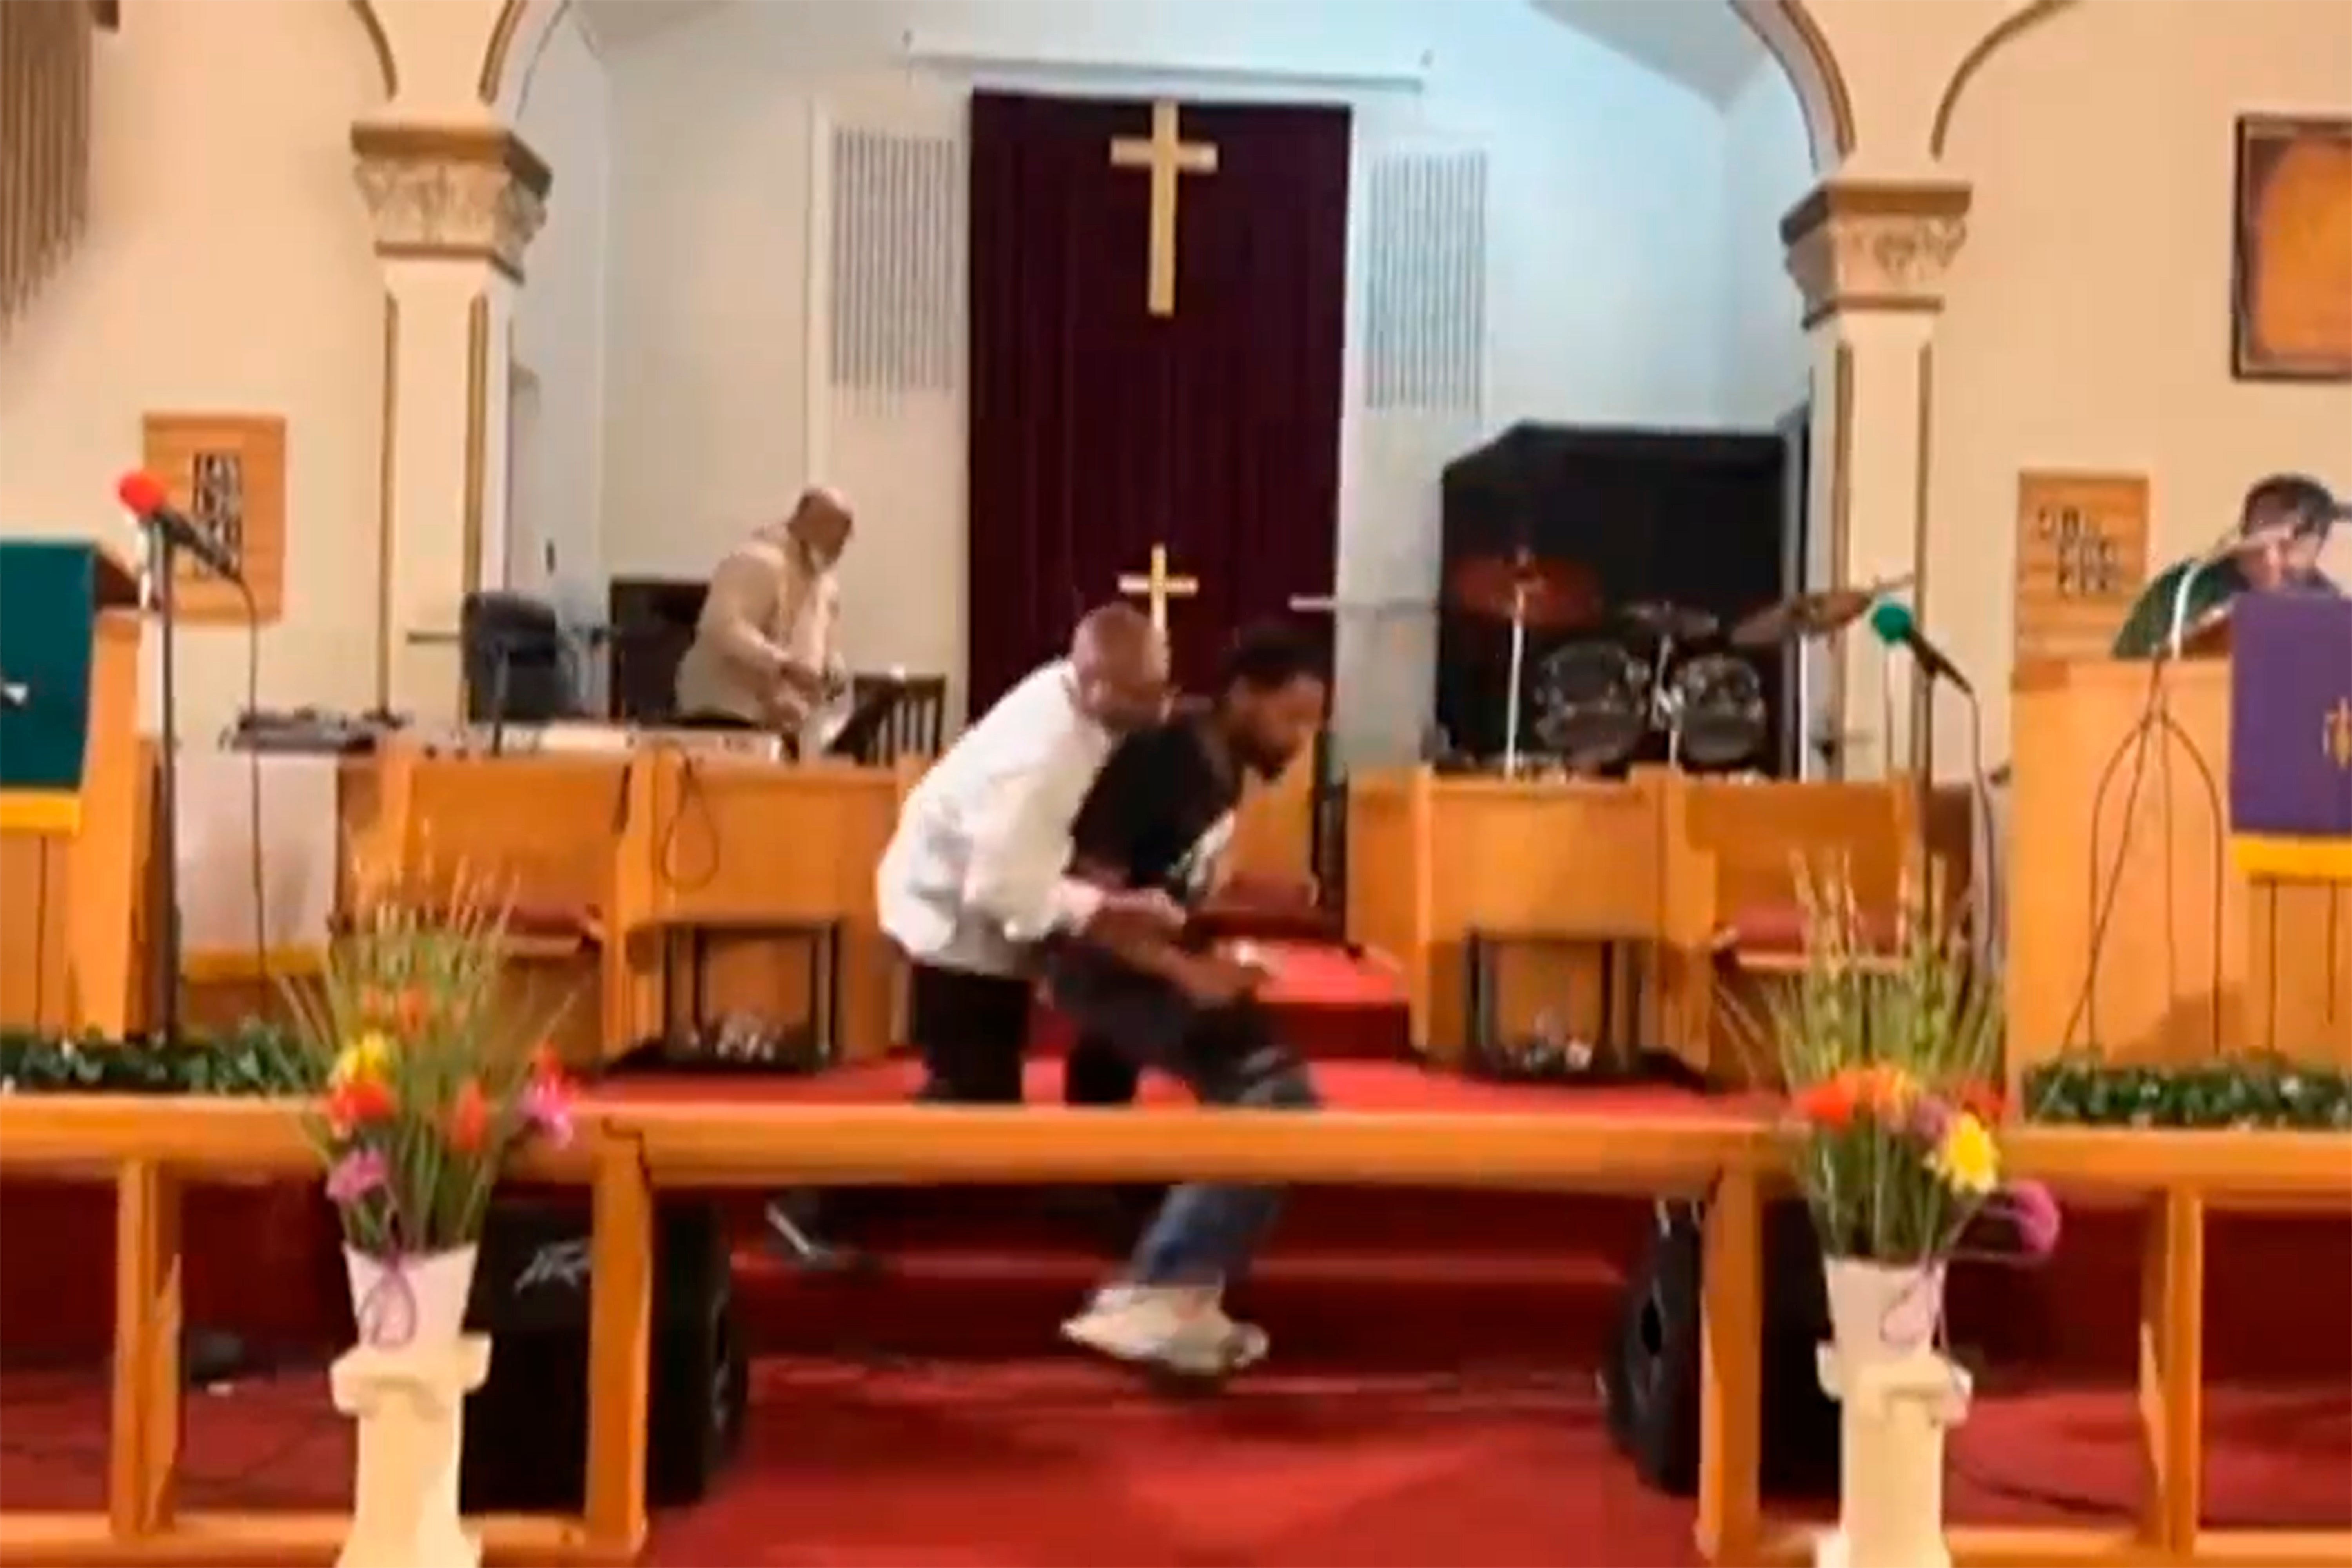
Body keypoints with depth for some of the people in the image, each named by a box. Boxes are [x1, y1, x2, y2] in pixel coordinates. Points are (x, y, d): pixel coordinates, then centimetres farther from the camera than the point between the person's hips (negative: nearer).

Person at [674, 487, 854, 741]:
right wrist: (786, 665, -32)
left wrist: (834, 673, 3)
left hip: (781, 728, 9)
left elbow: (827, 650, 27)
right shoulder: (761, 561, -13)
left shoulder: (826, 584, 17)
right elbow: (723, 626, -26)